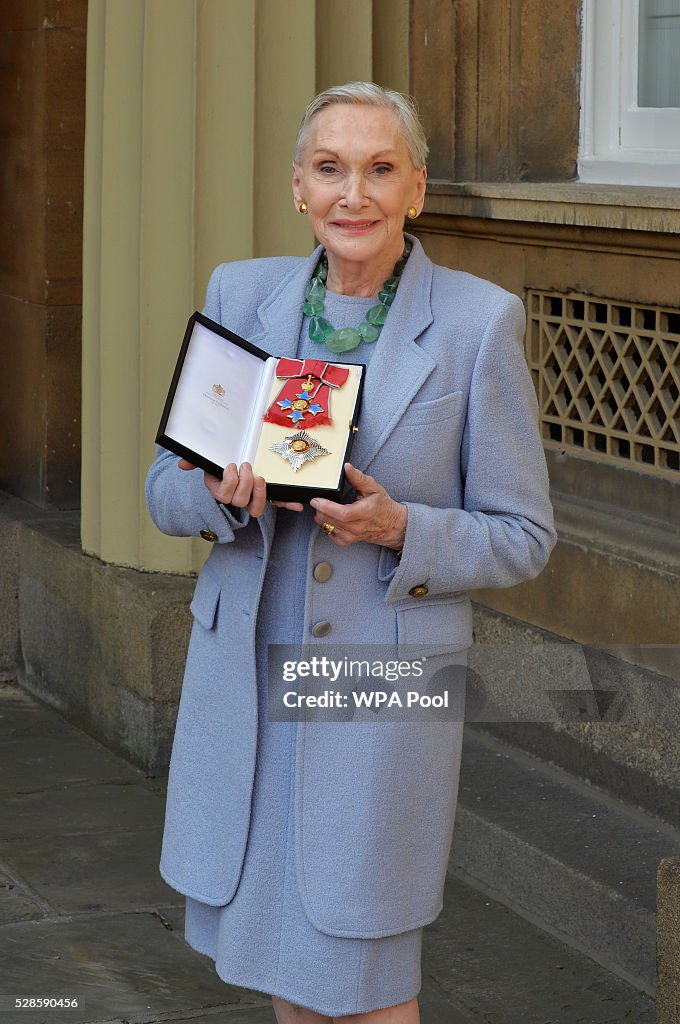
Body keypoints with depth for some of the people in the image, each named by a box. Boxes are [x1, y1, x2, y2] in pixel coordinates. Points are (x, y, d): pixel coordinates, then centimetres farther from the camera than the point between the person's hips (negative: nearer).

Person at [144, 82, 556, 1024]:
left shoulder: (479, 321, -9)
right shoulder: (241, 294, 1)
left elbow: (521, 538, -3)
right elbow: (165, 486, 6)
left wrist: (400, 530, -21)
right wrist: (224, 491, -16)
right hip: (246, 668, 4)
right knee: (276, 944, 15)